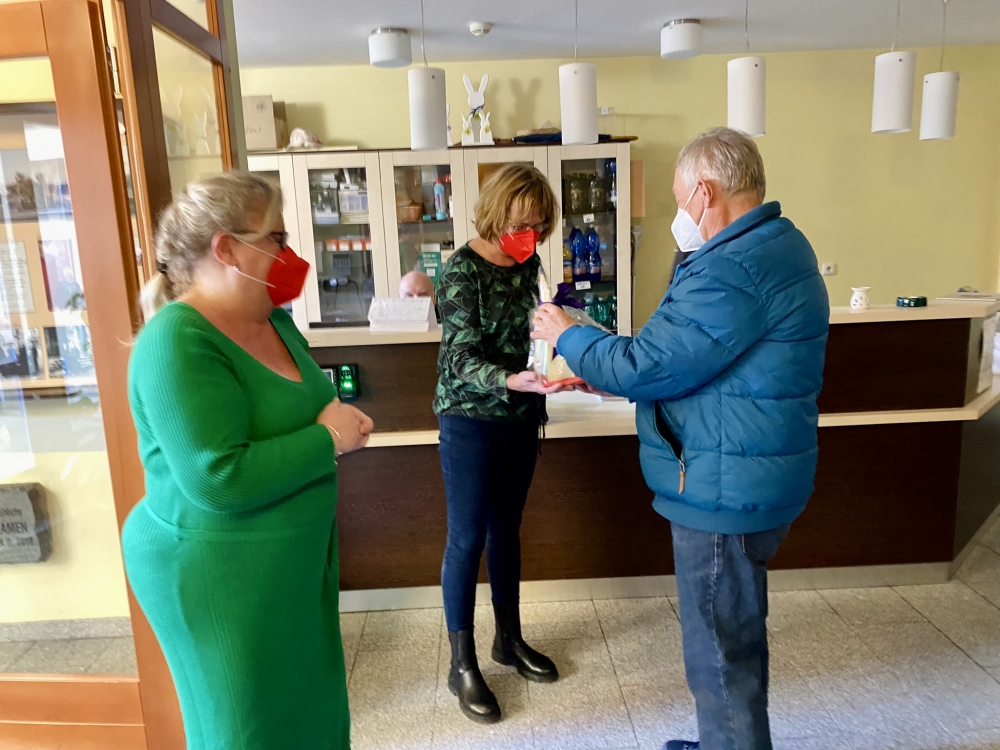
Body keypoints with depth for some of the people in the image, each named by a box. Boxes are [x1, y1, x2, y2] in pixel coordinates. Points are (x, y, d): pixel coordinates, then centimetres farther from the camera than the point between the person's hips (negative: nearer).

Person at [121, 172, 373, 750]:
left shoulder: (274, 320, 4)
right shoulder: (179, 342, -23)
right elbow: (219, 478, -30)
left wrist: (342, 421, -5)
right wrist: (328, 439, -21)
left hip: (294, 560, 8)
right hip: (217, 574, -8)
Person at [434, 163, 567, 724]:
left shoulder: (528, 264, 3)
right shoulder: (462, 271, -16)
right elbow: (462, 360, -22)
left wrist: (538, 396, 12)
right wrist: (511, 381, -39)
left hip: (520, 417, 6)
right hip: (471, 421, -6)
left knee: (507, 529, 18)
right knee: (468, 538, 4)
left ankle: (510, 638, 35)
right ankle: (463, 663, 20)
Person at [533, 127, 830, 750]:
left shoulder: (733, 270, -25)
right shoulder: (773, 245, 10)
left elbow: (643, 366, -24)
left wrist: (568, 336, -6)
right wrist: (604, 373, 10)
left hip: (725, 489, -11)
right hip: (744, 481, 11)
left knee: (722, 652, 7)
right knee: (735, 634, 26)